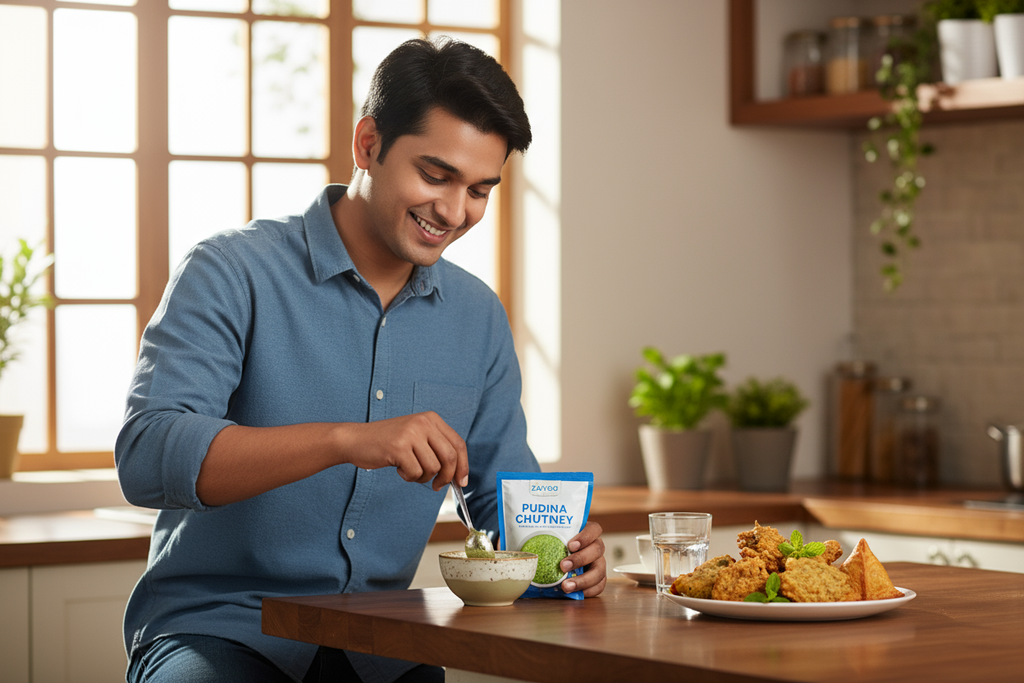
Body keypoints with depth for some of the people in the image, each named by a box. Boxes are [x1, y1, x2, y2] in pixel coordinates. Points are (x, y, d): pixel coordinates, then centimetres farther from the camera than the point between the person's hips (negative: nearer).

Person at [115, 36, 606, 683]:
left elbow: (504, 494, 18)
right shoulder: (235, 272, -7)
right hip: (218, 631, -5)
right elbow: (146, 457, -21)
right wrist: (347, 441, -31)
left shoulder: (479, 318, 11)